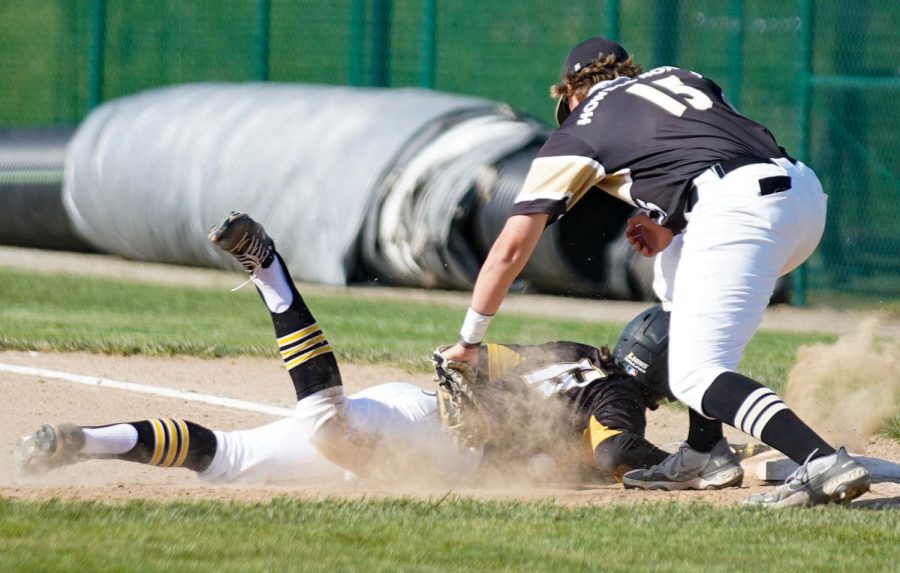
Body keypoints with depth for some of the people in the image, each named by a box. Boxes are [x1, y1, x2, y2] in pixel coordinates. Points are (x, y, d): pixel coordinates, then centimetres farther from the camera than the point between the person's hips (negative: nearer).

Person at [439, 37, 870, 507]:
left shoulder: (577, 131, 17)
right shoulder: (681, 78, 32)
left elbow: (511, 247, 14)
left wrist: (469, 340, 22)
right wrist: (668, 222, 25)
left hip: (737, 209, -7)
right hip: (806, 189, 7)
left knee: (695, 378, -7)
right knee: (676, 266, 31)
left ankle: (823, 462, -31)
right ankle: (705, 455, 25)